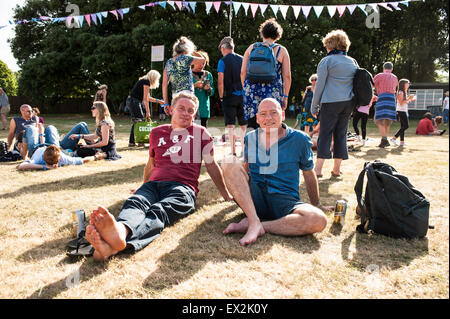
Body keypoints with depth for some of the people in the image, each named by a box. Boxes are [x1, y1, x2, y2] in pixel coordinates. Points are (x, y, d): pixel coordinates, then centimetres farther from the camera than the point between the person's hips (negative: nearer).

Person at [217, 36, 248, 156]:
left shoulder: (223, 61, -4)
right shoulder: (242, 59, 10)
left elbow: (220, 81, -11)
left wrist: (221, 97, -2)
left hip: (229, 96, -4)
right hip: (243, 96, 4)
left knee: (230, 125, -1)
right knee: (243, 125, 10)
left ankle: (233, 152, -3)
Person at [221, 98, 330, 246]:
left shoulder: (299, 139, 1)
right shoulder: (250, 138, 8)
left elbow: (309, 174, 10)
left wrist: (316, 205, 18)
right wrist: (238, 192, 28)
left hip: (285, 201, -1)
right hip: (255, 199, 2)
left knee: (319, 220, -31)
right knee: (229, 161, -20)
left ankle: (255, 225, -24)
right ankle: (254, 222, -28)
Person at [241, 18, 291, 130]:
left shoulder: (251, 48, 10)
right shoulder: (282, 50, 6)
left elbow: (243, 72, 9)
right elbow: (287, 76, 1)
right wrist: (285, 96, 7)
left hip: (252, 91, 2)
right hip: (273, 94, -2)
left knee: (252, 127, 5)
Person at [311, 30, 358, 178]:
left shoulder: (326, 61, -2)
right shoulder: (353, 62, 14)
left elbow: (320, 85, -4)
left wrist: (314, 106, 0)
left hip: (331, 102, -5)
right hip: (348, 103, 5)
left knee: (325, 134, -2)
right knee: (341, 134, 9)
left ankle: (318, 168, -6)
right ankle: (336, 169, 12)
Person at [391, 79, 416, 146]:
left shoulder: (404, 92, 18)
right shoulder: (400, 92, -12)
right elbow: (401, 103, -19)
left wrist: (411, 100, 14)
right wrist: (409, 98, -19)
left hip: (404, 111, 10)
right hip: (401, 111, -10)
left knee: (403, 126, 7)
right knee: (406, 126, -14)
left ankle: (402, 141, 7)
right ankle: (394, 138, -14)